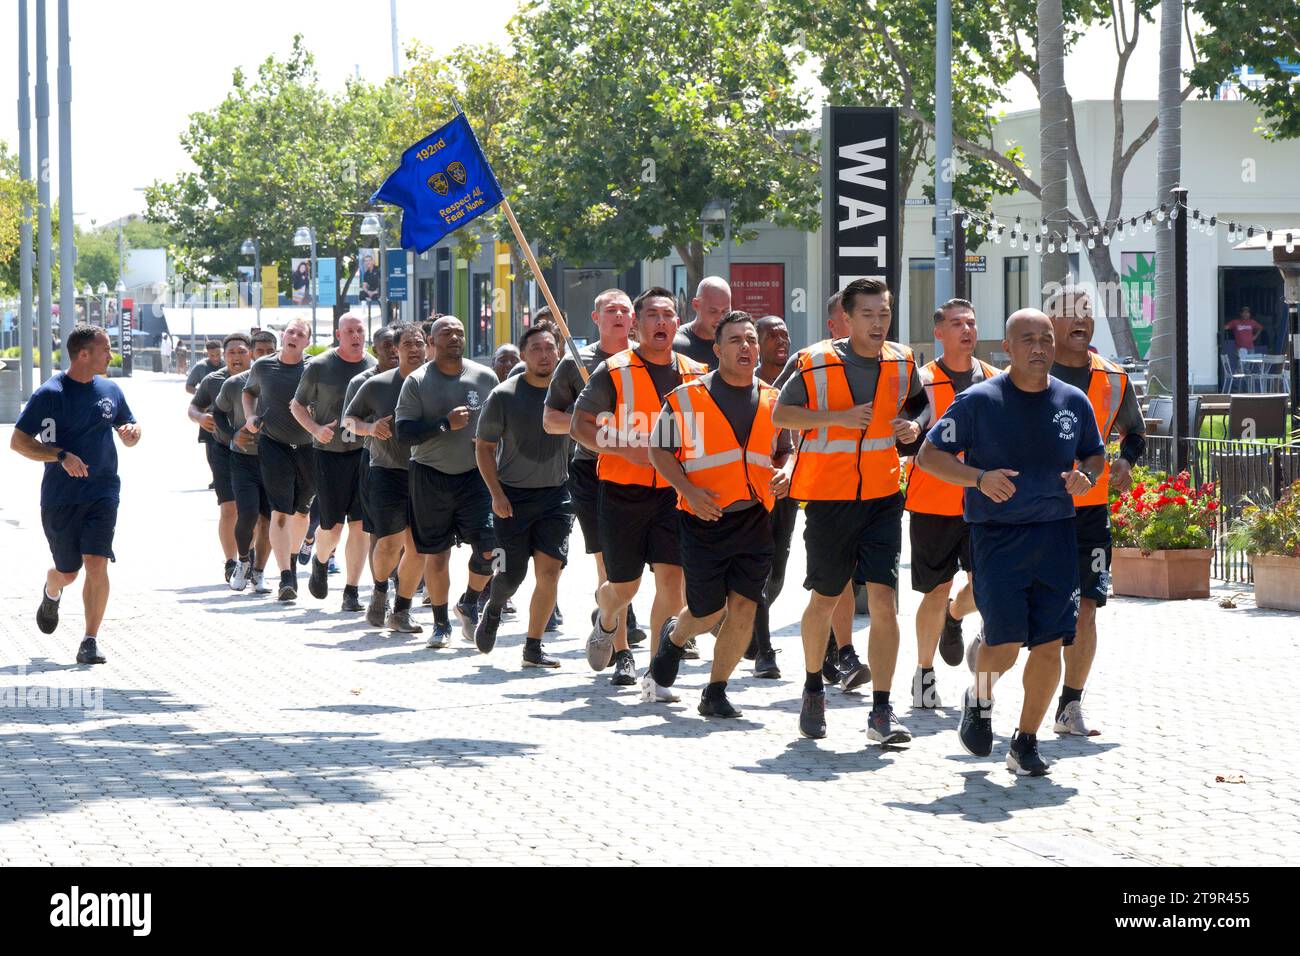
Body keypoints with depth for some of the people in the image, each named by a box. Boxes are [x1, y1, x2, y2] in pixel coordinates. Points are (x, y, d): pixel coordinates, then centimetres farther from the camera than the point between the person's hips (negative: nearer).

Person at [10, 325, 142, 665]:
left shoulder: (110, 390, 6)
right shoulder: (50, 394, -9)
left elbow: (128, 430, 21)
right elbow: (18, 441, -10)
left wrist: (131, 433, -5)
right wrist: (62, 456, -22)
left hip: (102, 494, 2)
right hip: (59, 497, -2)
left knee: (96, 565, -13)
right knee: (67, 572, 9)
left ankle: (90, 643, -7)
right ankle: (51, 595, 46)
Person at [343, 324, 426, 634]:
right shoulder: (375, 384, 0)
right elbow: (348, 419, 10)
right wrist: (370, 427, -8)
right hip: (385, 471, -2)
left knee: (417, 546, -1)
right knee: (389, 542, -8)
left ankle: (401, 611, 13)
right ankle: (380, 591, 23)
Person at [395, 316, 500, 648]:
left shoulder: (485, 377, 4)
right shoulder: (417, 382, -3)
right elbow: (404, 431, -11)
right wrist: (445, 424, -20)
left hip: (476, 474, 1)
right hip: (430, 476, -1)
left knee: (489, 548, -12)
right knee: (436, 555, 4)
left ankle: (469, 603, 16)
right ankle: (441, 623, 21)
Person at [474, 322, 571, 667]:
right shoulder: (504, 395, -6)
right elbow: (483, 447, -1)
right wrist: (496, 493, -10)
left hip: (556, 495, 2)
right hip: (513, 496, -2)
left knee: (549, 569, -8)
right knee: (511, 575, 0)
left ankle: (533, 647, 2)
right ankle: (493, 610, 35)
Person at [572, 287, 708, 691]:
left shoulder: (695, 374, 7)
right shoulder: (614, 371, -3)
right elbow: (580, 425, -4)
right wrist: (625, 449, -18)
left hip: (674, 492, 2)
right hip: (622, 490, -2)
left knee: (670, 578, -11)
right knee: (623, 585, 6)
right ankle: (606, 619, 43)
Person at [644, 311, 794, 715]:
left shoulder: (772, 401, 9)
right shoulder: (687, 397, -3)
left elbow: (786, 450, 21)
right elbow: (660, 449, 1)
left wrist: (785, 472, -3)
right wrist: (688, 490, -14)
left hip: (755, 519, 3)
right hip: (705, 518, -3)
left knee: (744, 607, -6)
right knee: (707, 612, 6)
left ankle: (715, 693, 8)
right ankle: (673, 636, 42)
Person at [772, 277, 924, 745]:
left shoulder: (902, 362, 3)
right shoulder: (816, 363, -9)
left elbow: (915, 406, 21)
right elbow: (781, 413, -4)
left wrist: (912, 426, -3)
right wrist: (840, 417, -17)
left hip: (882, 496, 2)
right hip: (828, 496, -2)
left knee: (883, 598, -10)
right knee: (824, 599, 11)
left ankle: (881, 712, -7)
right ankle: (813, 690, 35)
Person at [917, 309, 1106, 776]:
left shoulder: (1074, 402, 8)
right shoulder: (979, 400, -4)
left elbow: (1096, 454, 23)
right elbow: (928, 454, -3)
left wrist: (1086, 476, -1)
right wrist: (979, 478, -18)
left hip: (1056, 534, 4)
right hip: (997, 536, -3)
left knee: (1050, 645, -2)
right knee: (1005, 641, -11)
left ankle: (1025, 743, 14)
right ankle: (979, 701, 23)